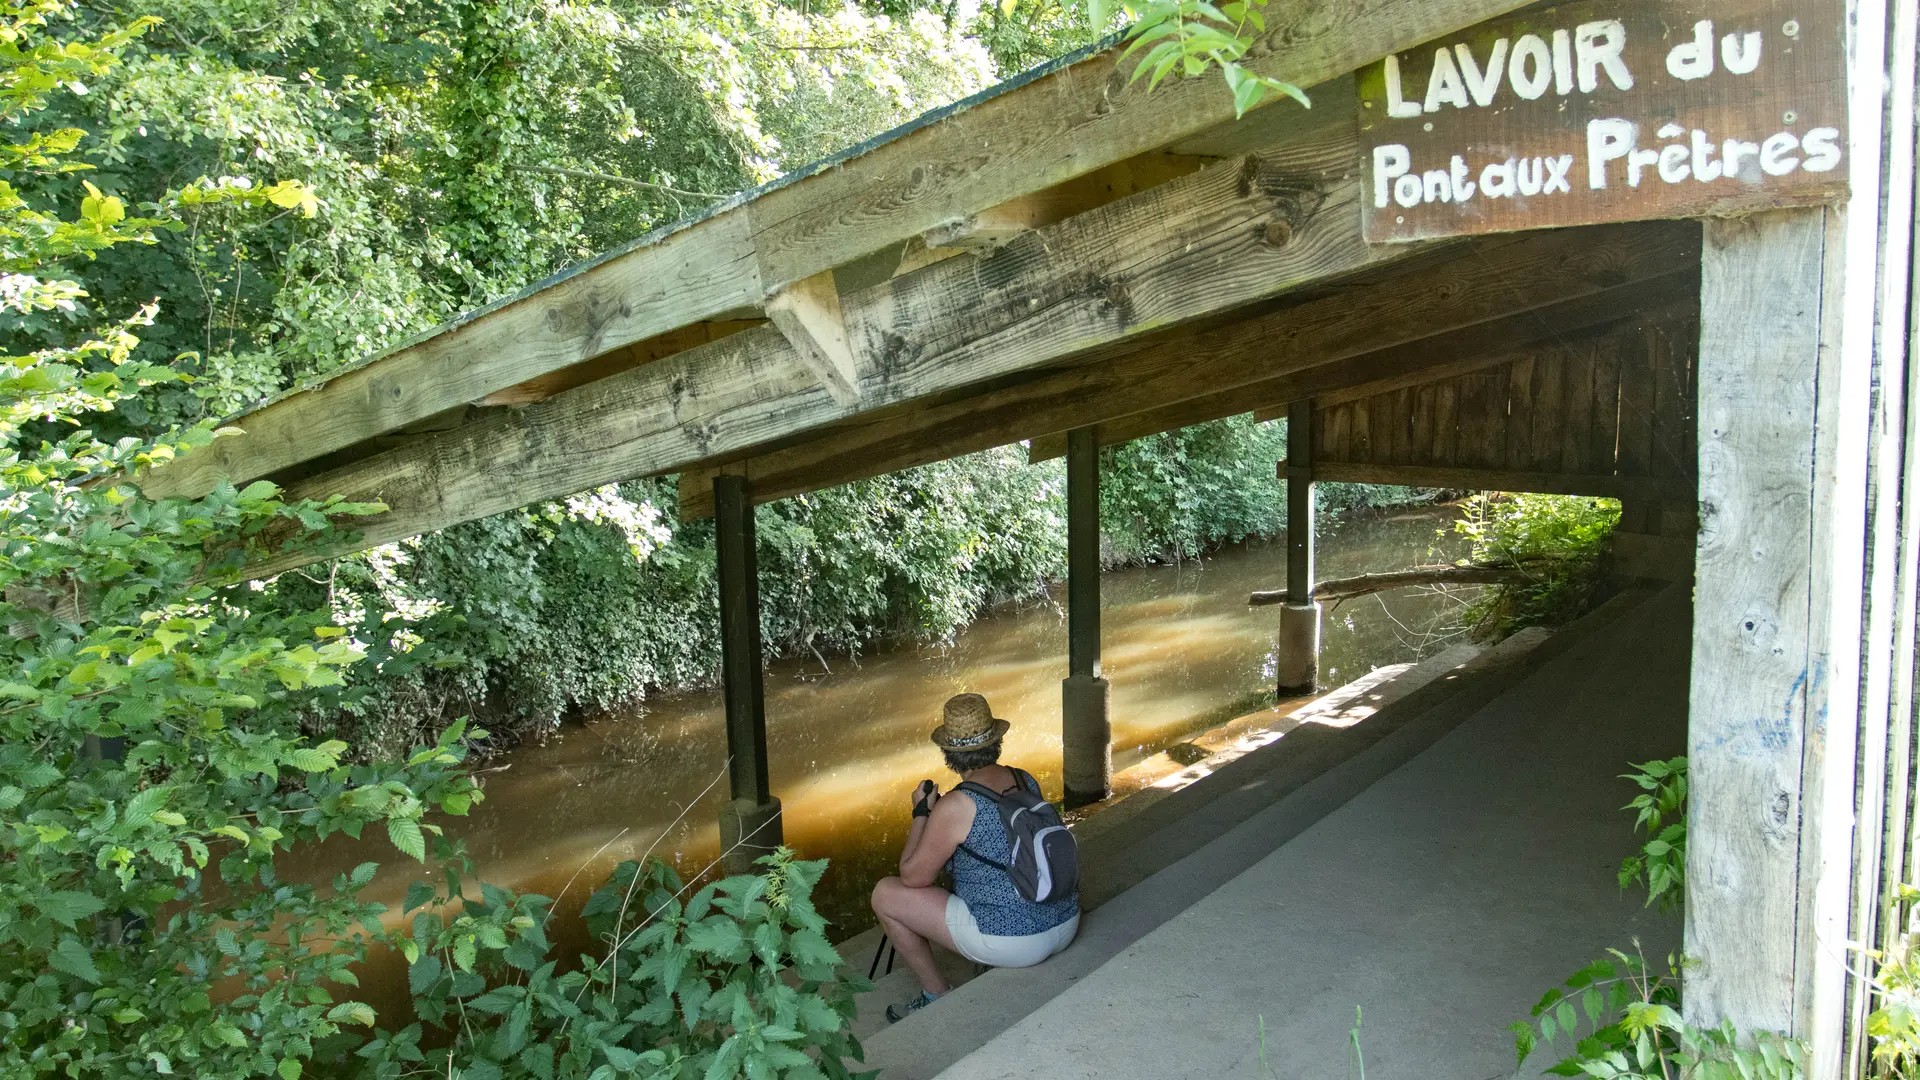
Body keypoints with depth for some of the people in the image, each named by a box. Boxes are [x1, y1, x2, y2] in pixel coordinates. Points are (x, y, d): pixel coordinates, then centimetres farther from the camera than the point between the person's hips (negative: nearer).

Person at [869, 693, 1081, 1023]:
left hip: (1011, 942, -7)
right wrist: (932, 830, 27)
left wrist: (922, 812, 2)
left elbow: (912, 877, -8)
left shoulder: (956, 807, -19)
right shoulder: (1027, 781, 3)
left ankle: (936, 996, 14)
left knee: (884, 894, 3)